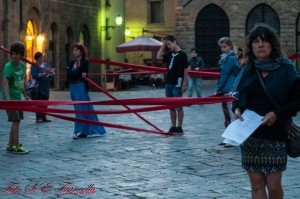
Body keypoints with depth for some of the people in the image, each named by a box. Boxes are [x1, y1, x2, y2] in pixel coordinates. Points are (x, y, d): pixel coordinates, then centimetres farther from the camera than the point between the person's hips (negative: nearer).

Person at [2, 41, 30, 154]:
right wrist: (8, 99, -36)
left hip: (18, 97, 8)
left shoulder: (22, 65, 5)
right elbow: (5, 83, -26)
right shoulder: (8, 66, -16)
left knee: (17, 121, 12)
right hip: (10, 98, -8)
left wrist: (25, 95, 22)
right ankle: (16, 146, -3)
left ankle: (10, 145, 22)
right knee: (16, 121, -9)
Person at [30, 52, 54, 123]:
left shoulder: (45, 64, 13)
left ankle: (44, 118, 15)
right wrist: (43, 74, -25)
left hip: (46, 88, 7)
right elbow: (34, 75, -18)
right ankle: (39, 118, -4)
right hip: (39, 88, -7)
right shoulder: (34, 66, -7)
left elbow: (49, 73, 17)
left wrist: (50, 73, -6)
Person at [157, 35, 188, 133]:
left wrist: (184, 84, -12)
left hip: (177, 84, -7)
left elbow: (185, 70, -8)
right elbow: (158, 56, 3)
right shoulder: (169, 53, 12)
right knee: (171, 106, 10)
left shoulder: (182, 54, -7)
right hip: (168, 83, 7)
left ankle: (179, 127, 5)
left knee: (178, 106, -1)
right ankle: (173, 126, 17)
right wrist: (163, 45, 1)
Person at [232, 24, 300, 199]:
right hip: (250, 136, 4)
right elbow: (239, 98, 18)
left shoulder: (285, 69, -3)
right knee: (257, 185, 4)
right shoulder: (248, 71, 9)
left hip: (275, 136, -3)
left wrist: (277, 114, -18)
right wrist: (237, 109, -4)